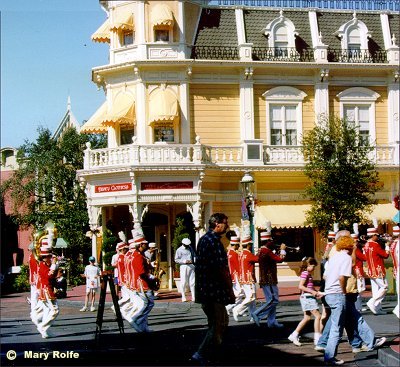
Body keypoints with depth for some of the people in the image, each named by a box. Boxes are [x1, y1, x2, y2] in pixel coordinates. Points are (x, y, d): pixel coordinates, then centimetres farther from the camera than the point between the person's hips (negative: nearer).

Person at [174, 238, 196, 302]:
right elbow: (176, 260, -3)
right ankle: (183, 297, 2)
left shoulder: (190, 248, 14)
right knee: (183, 282, -5)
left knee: (192, 281, 1)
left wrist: (194, 260, 3)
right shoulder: (179, 250, -1)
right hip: (183, 266, -4)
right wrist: (184, 261, -13)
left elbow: (193, 255, 24)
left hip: (191, 266, 4)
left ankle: (193, 297, 2)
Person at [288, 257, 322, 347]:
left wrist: (317, 293, 9)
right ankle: (317, 338, -5)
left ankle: (294, 336, 17)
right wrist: (312, 292, -22)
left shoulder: (309, 274, 17)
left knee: (307, 318, 13)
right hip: (307, 297, -10)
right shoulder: (305, 273, -12)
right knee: (318, 316, -9)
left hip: (310, 297, 10)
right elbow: (300, 286, -21)